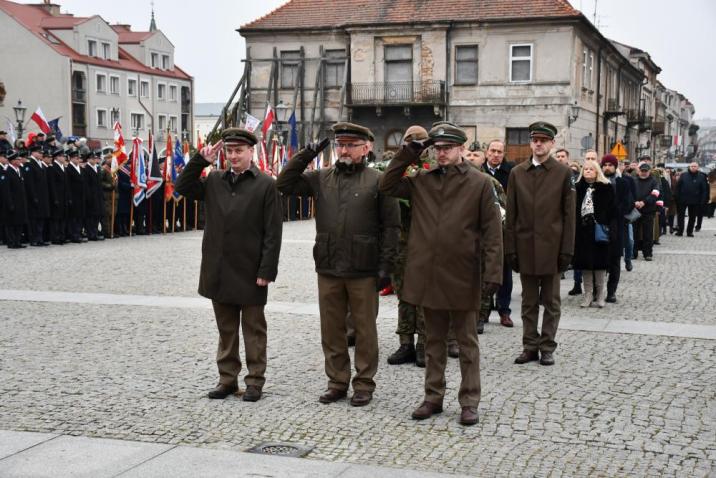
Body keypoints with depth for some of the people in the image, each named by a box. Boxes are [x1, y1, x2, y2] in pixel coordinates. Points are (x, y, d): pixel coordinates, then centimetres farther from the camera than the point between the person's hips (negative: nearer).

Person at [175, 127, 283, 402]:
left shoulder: (266, 185, -7)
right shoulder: (214, 181, 8)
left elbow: (273, 233, -9)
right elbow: (182, 187, 7)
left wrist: (266, 271, -14)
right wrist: (200, 160, -2)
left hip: (250, 273, -5)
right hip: (219, 271, 5)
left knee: (253, 329, 7)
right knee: (226, 329, 14)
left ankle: (255, 381, 16)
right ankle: (227, 379, 24)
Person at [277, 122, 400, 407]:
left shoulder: (378, 181, -3)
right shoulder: (321, 179, 9)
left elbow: (391, 226, -4)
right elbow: (284, 184, 9)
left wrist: (386, 265, -9)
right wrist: (306, 155, 0)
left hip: (363, 270, -4)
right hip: (328, 269, 4)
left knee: (364, 329, 6)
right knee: (331, 329, 11)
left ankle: (364, 384, 18)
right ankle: (337, 382, 23)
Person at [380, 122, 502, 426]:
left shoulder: (479, 184, -4)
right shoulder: (422, 181, 7)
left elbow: (492, 231, -6)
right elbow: (387, 186, 9)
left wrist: (494, 273, -12)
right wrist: (407, 155, 1)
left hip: (462, 276, -4)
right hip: (428, 275, 4)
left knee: (467, 342, 7)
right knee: (434, 341, 14)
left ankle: (469, 402, 16)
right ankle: (433, 397, 25)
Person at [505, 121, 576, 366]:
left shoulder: (563, 172, 1)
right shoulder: (517, 173, 6)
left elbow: (569, 215, -1)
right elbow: (511, 215, 6)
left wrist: (567, 250, -6)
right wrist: (510, 249, 1)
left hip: (551, 248, -2)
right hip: (525, 248, 2)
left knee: (551, 302, 6)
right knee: (529, 302, 9)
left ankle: (547, 347, 14)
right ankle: (530, 346, 16)